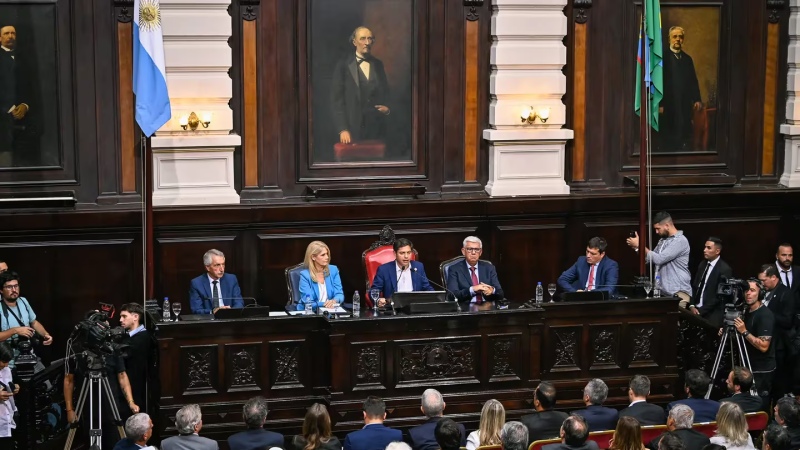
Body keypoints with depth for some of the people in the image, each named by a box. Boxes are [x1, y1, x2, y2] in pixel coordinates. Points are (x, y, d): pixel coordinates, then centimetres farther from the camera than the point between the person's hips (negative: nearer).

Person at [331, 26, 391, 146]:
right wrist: (343, 129, -12)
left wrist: (387, 109, 0)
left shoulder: (378, 64, 13)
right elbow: (337, 99, -4)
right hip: (353, 129, -3)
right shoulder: (343, 65, 0)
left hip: (377, 129, 4)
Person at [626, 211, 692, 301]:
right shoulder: (662, 240, 17)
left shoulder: (680, 240, -12)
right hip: (664, 292, 8)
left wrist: (639, 245, -11)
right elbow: (650, 259, 18)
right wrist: (637, 248, 2)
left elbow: (659, 259, -18)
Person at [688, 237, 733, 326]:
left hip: (712, 315, -6)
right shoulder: (703, 264, 11)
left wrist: (700, 311, -13)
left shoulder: (725, 269, -11)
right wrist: (692, 305, 0)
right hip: (696, 310, 6)